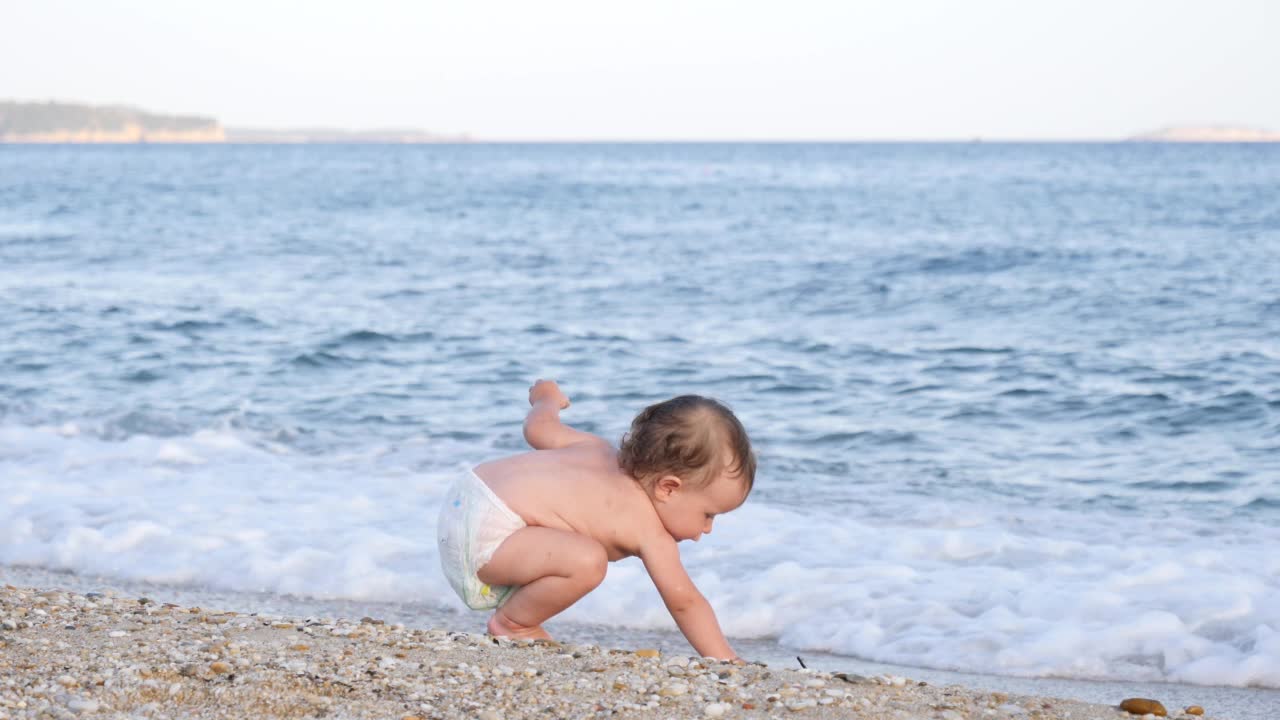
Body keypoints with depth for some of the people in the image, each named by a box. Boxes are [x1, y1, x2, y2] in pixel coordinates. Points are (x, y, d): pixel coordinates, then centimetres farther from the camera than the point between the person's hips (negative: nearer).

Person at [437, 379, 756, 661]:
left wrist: (547, 399, 45)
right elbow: (684, 601, -11)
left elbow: (539, 427, 22)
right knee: (586, 561, -28)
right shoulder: (649, 531, -10)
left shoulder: (601, 450, 12)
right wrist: (726, 661, -7)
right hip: (485, 531, -11)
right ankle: (511, 624, -4)